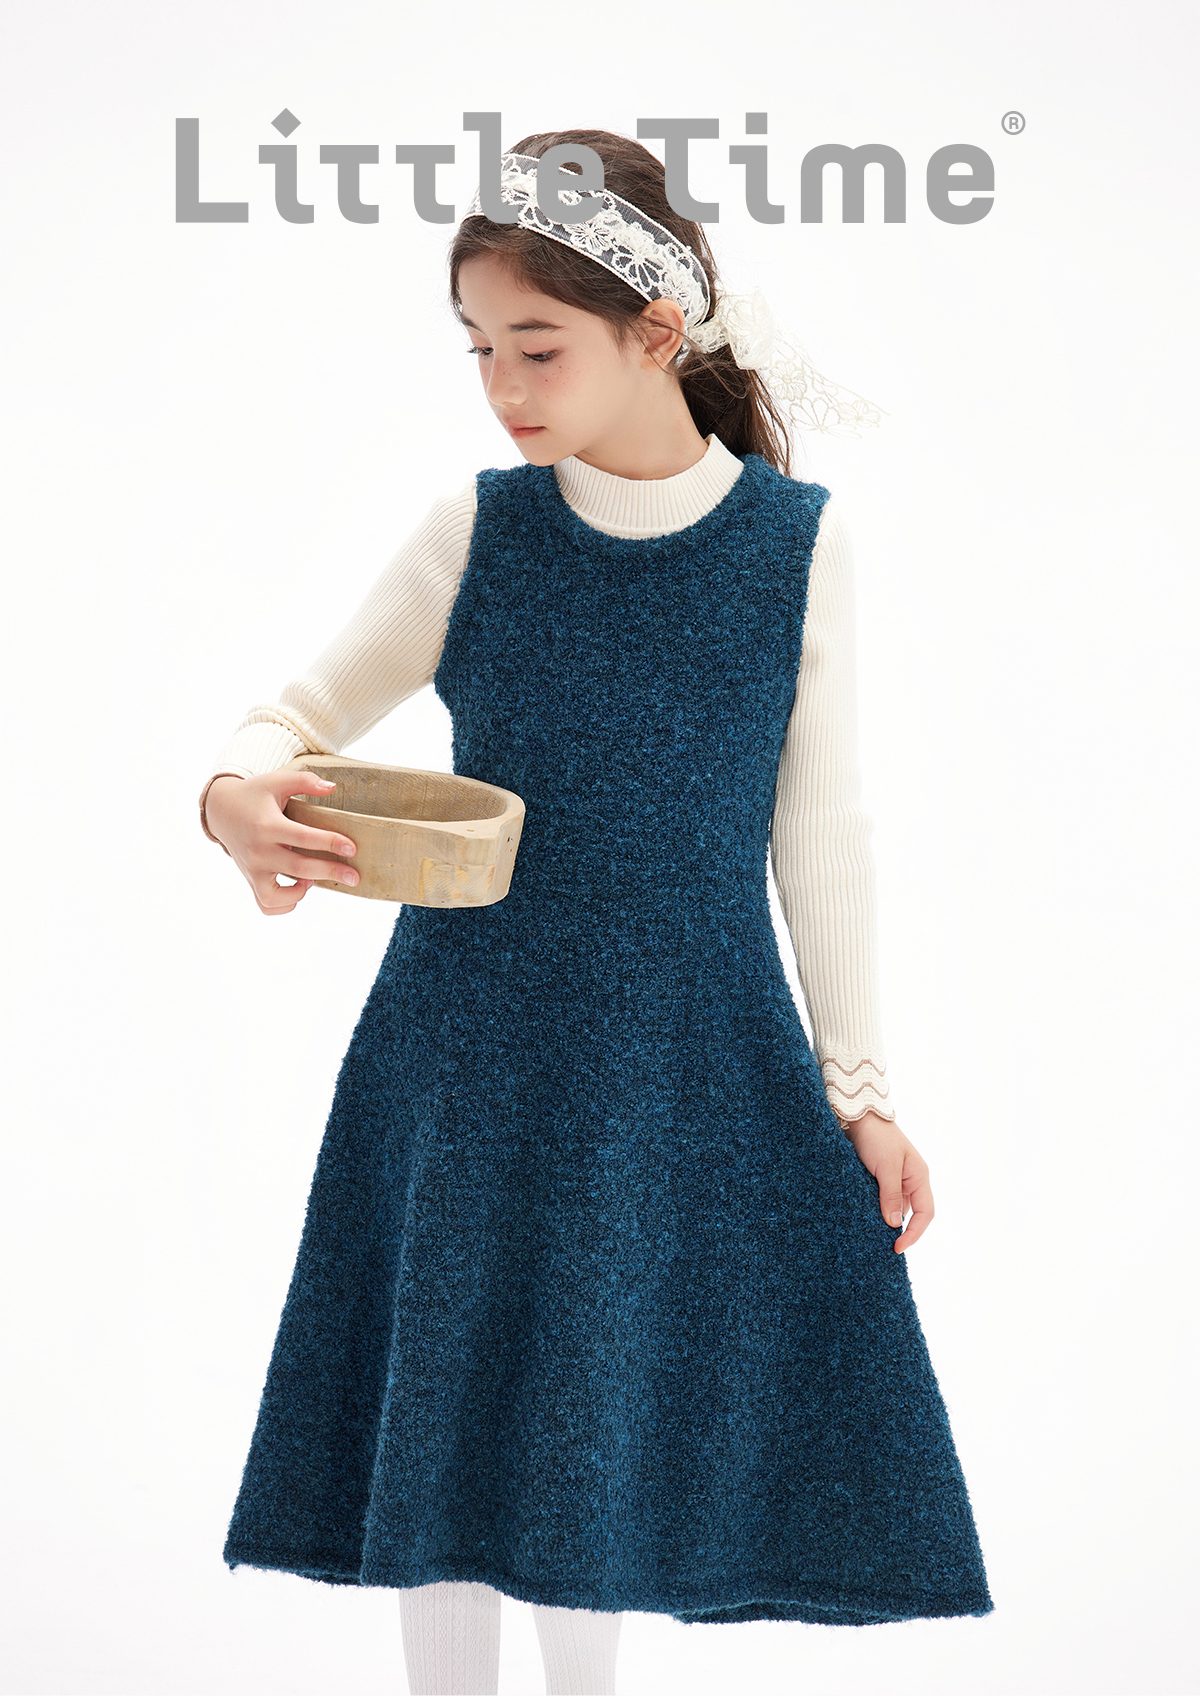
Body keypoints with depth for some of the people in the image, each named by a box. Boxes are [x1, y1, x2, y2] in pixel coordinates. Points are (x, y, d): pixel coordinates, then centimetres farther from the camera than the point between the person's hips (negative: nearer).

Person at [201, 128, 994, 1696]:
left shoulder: (800, 542, -5)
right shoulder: (478, 530, -3)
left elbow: (821, 824, 1)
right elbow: (305, 713, 4)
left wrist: (856, 1083, 2)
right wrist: (242, 794, -20)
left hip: (694, 1068, -1)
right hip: (465, 1053, 1)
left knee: (615, 1420, 9)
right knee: (437, 1413, 9)